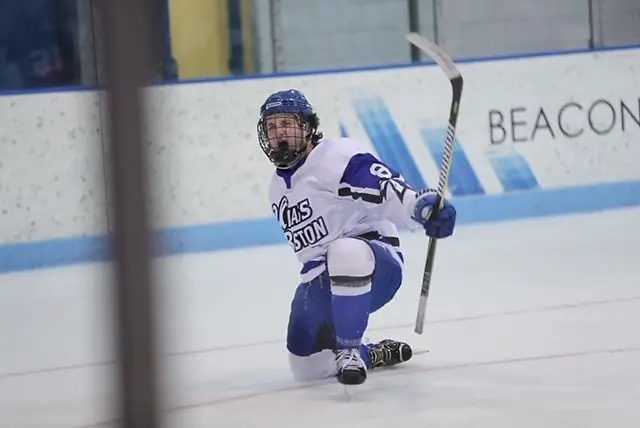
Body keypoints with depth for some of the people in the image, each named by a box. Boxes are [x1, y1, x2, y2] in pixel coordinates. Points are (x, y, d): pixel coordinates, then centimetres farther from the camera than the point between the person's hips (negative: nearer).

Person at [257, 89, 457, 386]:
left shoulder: (338, 156, -13)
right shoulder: (278, 189, 15)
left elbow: (384, 185, -30)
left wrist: (421, 205, -49)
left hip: (375, 261, -9)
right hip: (320, 281, 9)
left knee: (345, 254, -44)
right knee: (307, 367, 3)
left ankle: (350, 350, -28)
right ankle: (372, 355, 30)